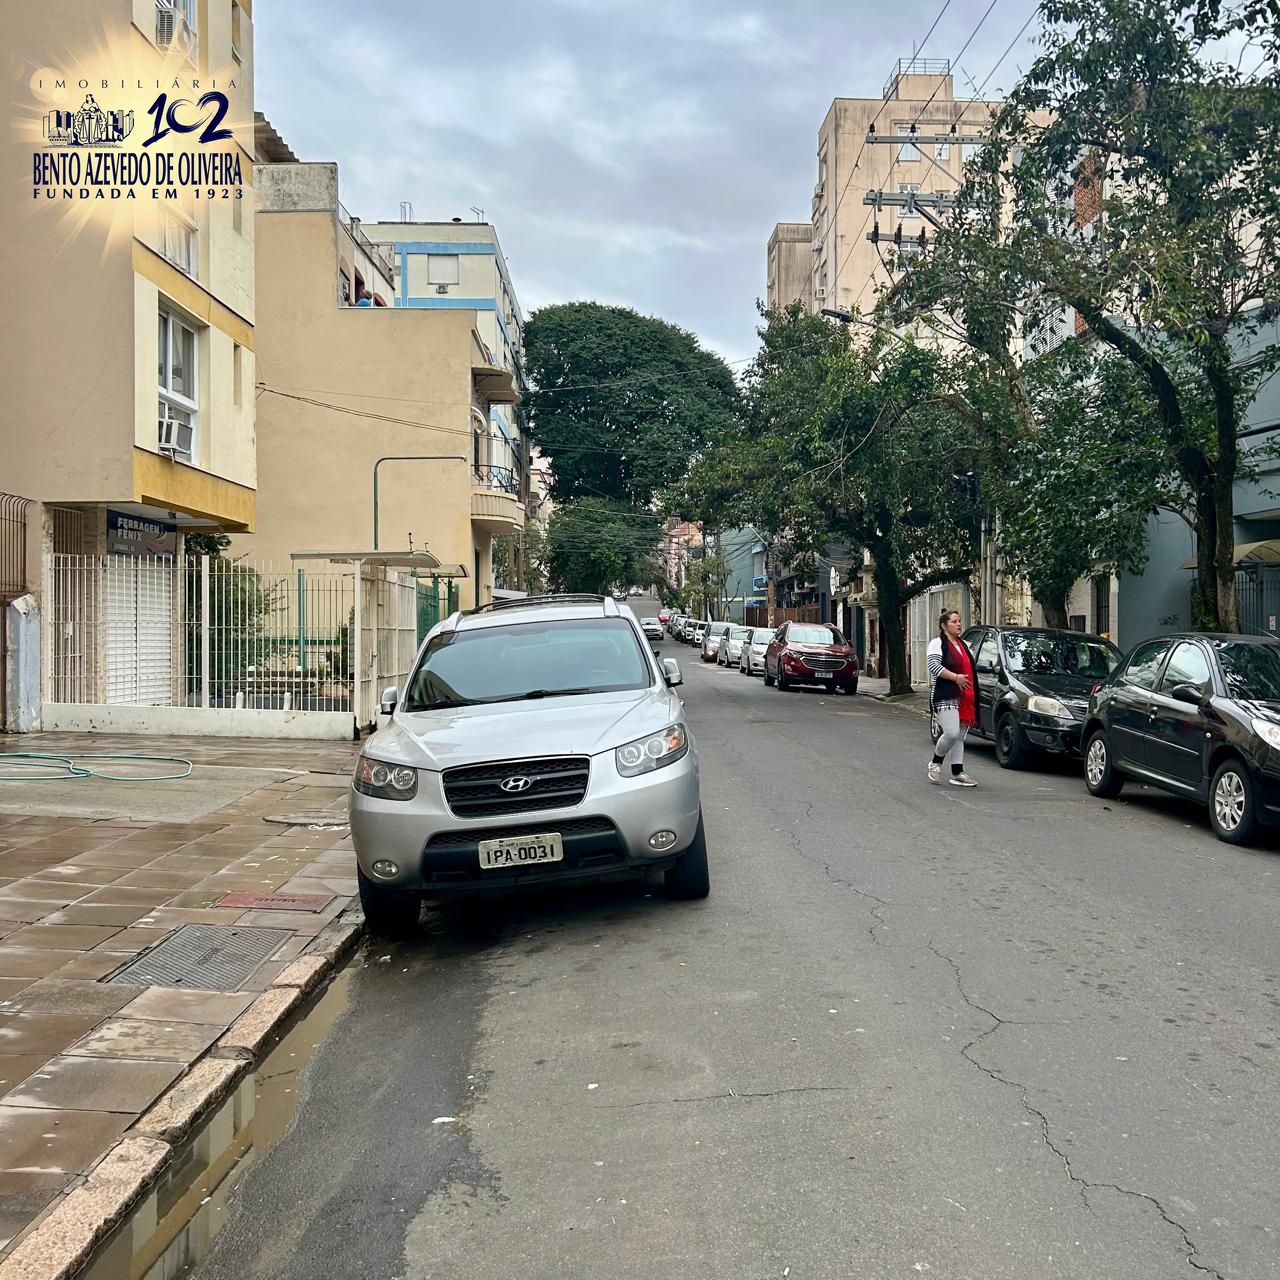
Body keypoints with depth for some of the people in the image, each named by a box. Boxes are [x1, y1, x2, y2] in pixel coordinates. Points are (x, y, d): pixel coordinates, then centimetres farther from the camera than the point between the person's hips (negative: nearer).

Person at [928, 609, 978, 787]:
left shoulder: (962, 645, 23)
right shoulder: (937, 643, -2)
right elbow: (934, 666, -17)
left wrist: (973, 697, 22)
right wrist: (956, 677, -20)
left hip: (964, 697, 8)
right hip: (945, 697, -8)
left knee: (959, 736, 7)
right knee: (952, 733, -17)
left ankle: (957, 773, 9)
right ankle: (935, 762, 5)